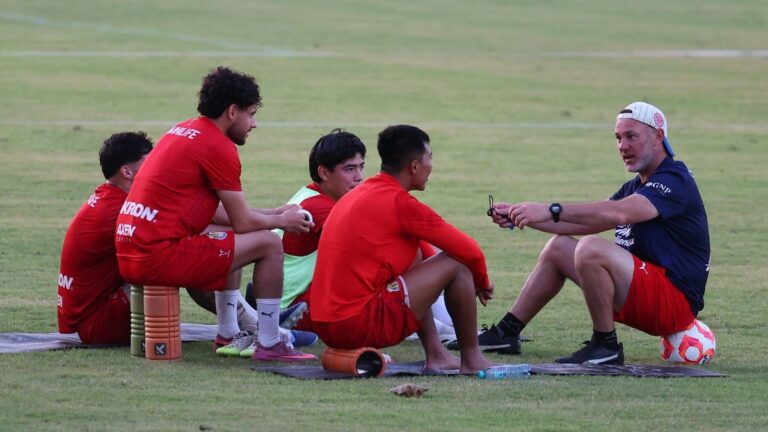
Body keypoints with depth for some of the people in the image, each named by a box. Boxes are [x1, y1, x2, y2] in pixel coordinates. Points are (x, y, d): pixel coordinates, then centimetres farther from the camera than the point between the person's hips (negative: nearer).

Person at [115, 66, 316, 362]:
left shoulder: (183, 132, 18)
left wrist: (272, 214, 26)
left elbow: (215, 212, 26)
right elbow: (242, 222, -5)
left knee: (226, 237, 32)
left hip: (129, 256, 10)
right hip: (160, 257, -10)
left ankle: (228, 334, 32)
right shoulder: (218, 147, -10)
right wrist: (282, 221, 15)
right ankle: (269, 344, 4)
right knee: (269, 244, -1)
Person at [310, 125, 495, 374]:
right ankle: (472, 360, 11)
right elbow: (469, 251, -4)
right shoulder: (401, 203, -10)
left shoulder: (356, 196, 17)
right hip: (360, 326, -9)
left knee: (414, 257, 28)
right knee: (456, 263, -1)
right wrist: (482, 283, 18)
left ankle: (436, 355, 24)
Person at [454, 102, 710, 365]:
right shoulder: (635, 187, 19)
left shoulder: (674, 180, -13)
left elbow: (618, 214, -30)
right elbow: (585, 223, 16)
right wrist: (519, 217, 6)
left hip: (676, 301, -10)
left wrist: (552, 211, -33)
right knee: (559, 247, 15)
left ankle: (606, 346, -19)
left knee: (591, 249, -30)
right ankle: (505, 334, 16)